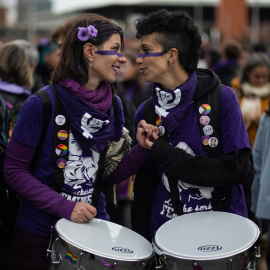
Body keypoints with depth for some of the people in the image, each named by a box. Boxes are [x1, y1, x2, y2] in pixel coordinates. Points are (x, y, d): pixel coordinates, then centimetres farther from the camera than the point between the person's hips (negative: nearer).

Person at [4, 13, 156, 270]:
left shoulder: (112, 106, 2)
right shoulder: (43, 104, -15)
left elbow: (113, 173, 7)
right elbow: (14, 170, -12)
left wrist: (143, 148, -12)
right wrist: (64, 207, -21)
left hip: (93, 226, 5)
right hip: (39, 232, -5)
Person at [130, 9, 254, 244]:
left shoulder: (222, 99, -9)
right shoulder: (147, 112, 4)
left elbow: (239, 169, -16)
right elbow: (143, 185, 9)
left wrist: (164, 154, -15)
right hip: (167, 232, 3)